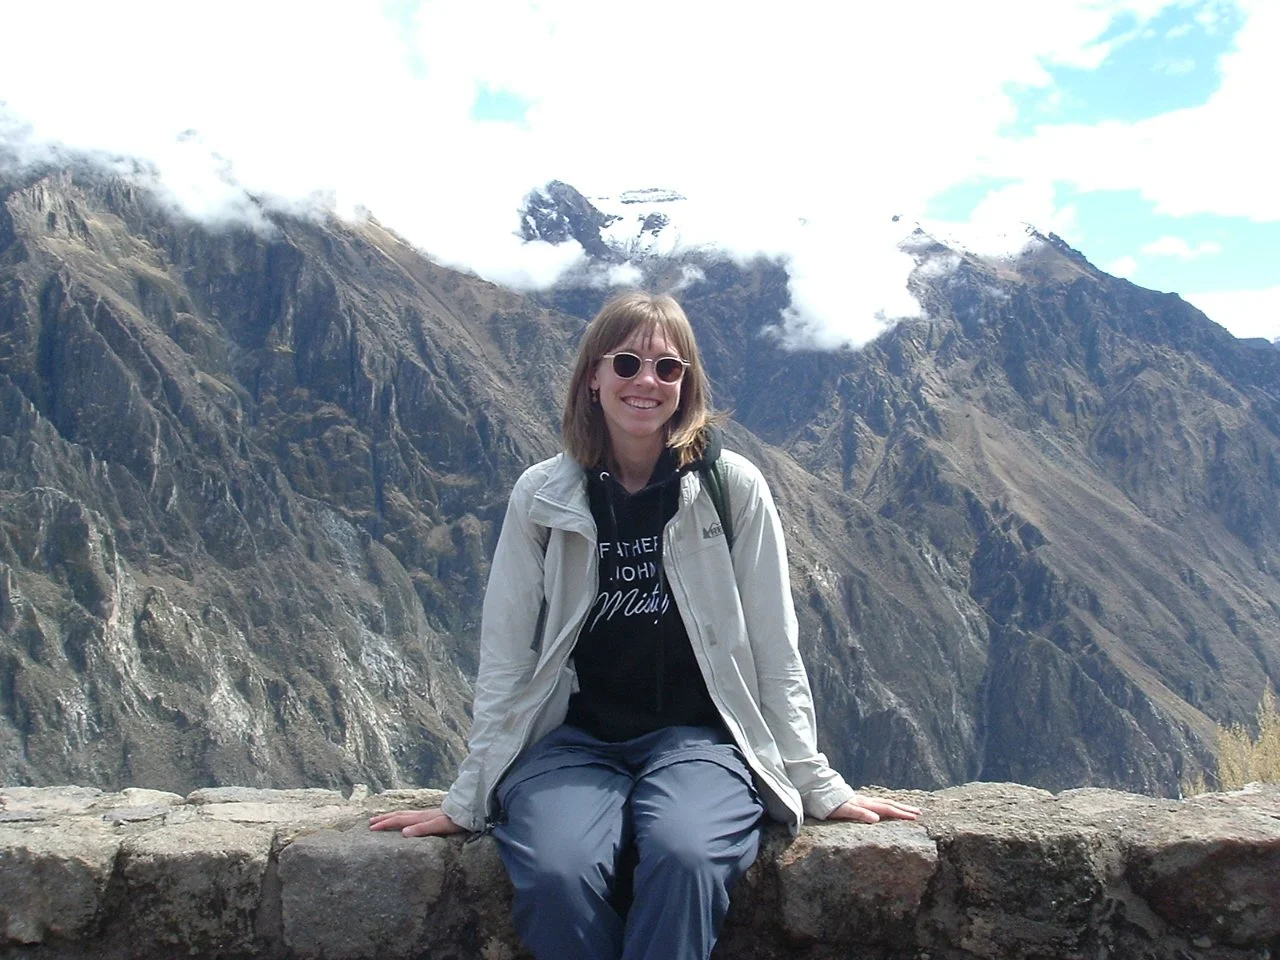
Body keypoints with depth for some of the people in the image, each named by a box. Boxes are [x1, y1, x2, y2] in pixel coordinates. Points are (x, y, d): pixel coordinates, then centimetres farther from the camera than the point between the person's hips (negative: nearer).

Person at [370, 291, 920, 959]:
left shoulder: (733, 488, -2)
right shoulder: (542, 497, 1)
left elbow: (775, 651, 1)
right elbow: (505, 660, 3)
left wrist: (819, 786, 0)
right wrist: (466, 802, 2)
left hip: (698, 735, -1)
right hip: (573, 736, 1)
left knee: (682, 855, -34)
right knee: (557, 873, -31)